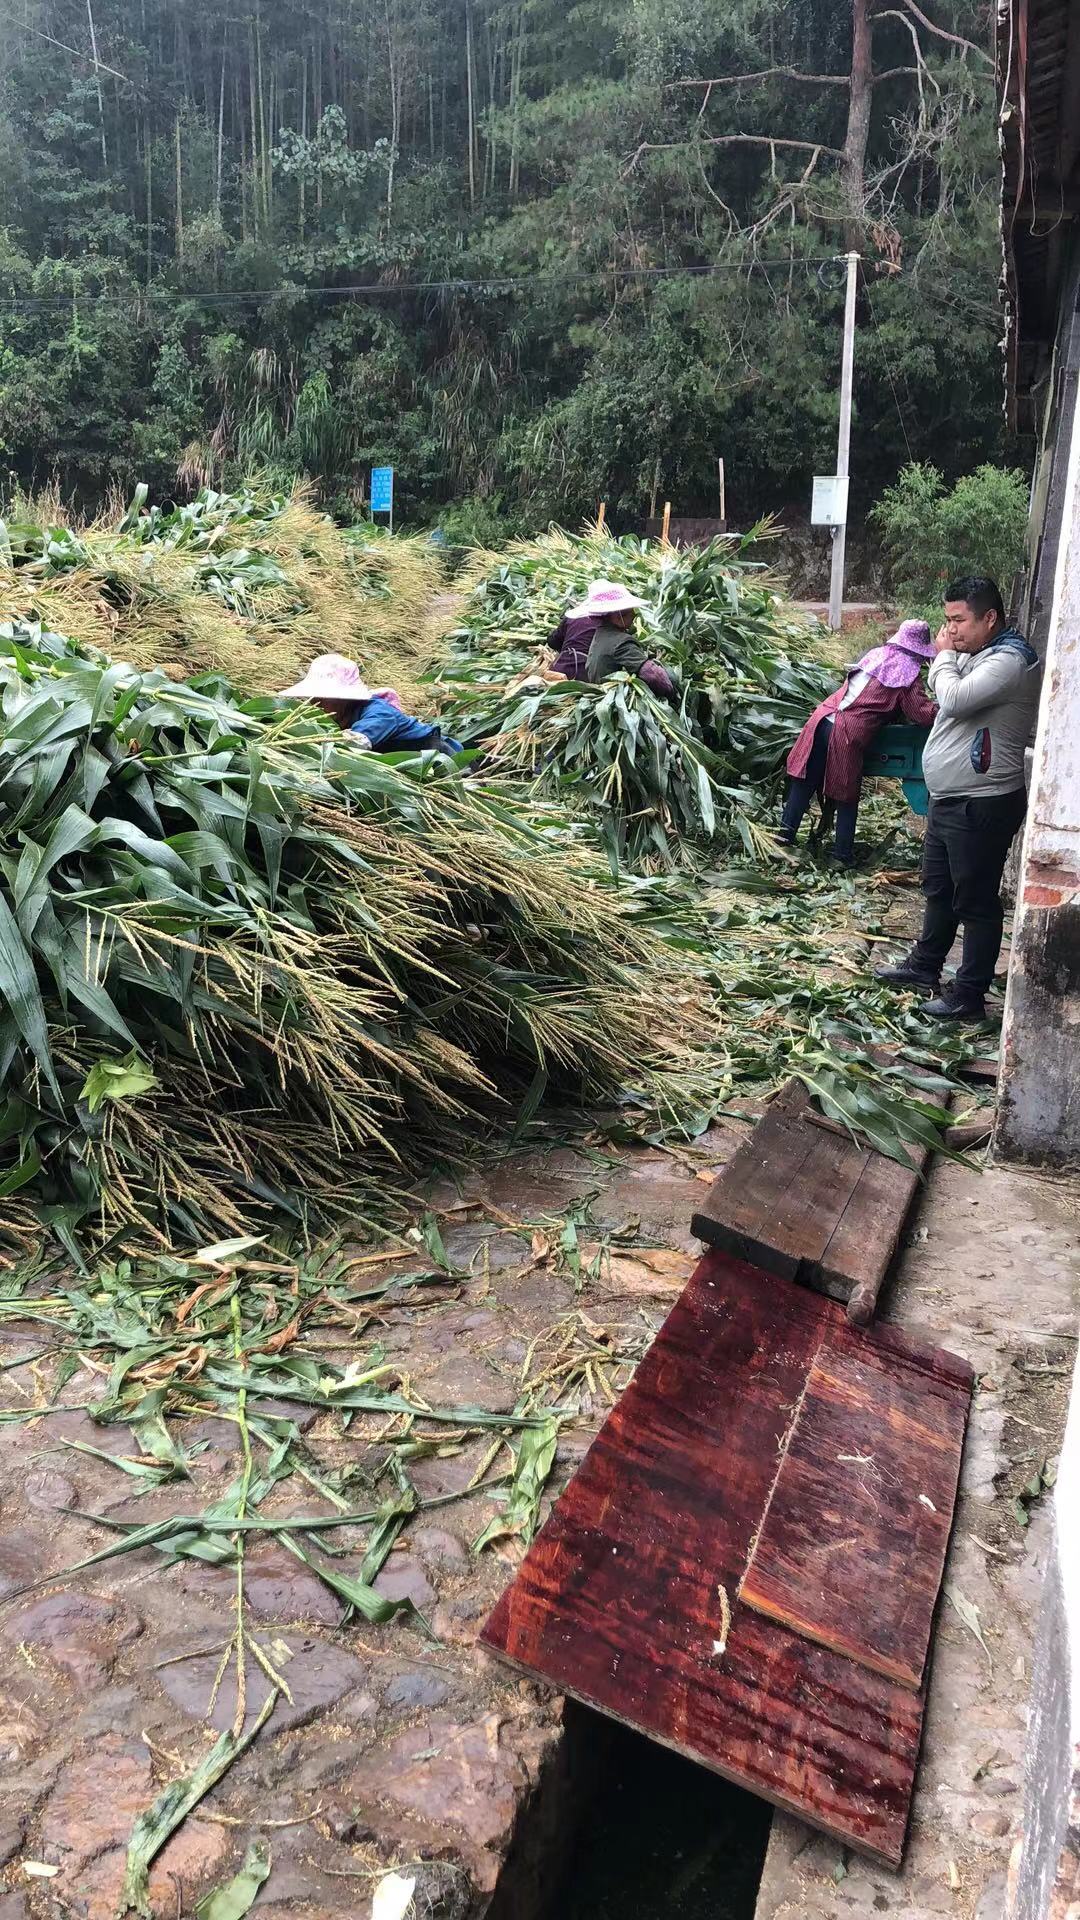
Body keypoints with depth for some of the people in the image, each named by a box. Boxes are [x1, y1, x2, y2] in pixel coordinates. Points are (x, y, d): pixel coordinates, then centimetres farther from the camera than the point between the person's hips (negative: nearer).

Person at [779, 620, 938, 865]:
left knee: (806, 779, 15)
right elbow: (923, 715, -5)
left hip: (823, 718, 5)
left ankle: (787, 830, 14)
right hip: (848, 733, -5)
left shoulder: (876, 653, 19)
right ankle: (843, 853, 12)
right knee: (846, 795, 8)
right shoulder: (908, 672, 1)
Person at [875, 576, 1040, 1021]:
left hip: (982, 805, -10)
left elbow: (953, 699, -29)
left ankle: (968, 995, 7)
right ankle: (924, 965, 37)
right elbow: (949, 697, 17)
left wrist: (944, 655, -13)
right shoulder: (977, 654, 12)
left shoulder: (1009, 660, -19)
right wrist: (947, 656, 2)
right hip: (950, 799, 10)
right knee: (938, 888, 22)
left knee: (975, 901, -1)